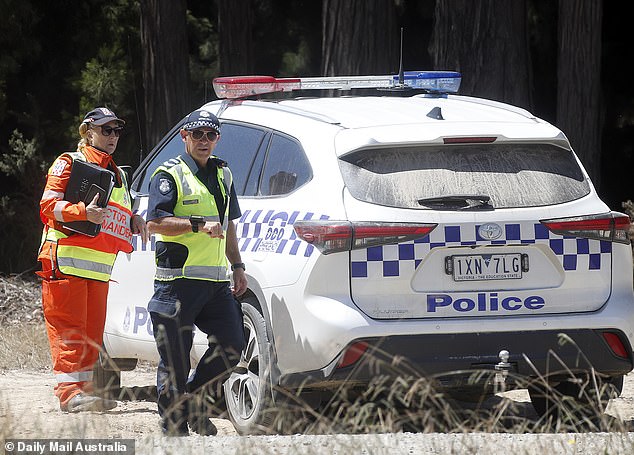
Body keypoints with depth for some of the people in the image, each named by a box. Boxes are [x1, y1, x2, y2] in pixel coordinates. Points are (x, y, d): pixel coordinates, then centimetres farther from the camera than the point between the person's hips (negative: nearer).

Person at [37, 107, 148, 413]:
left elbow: (120, 217, 33)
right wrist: (83, 212, -25)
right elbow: (48, 206, -9)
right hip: (66, 261, -7)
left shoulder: (117, 175, 24)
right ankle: (69, 392, -18)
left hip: (99, 268, 7)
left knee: (92, 333, 7)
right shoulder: (69, 164, 1)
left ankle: (85, 387, 12)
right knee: (69, 330, -12)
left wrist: (134, 222, 9)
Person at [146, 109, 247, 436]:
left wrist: (237, 265, 21)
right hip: (179, 282, -7)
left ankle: (190, 400, 17)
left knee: (231, 345, -1)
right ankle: (173, 428, 5)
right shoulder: (170, 175, -4)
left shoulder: (222, 174, 19)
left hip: (216, 282, 7)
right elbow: (155, 222, -16)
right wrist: (198, 225, -24)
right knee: (174, 360, -2)